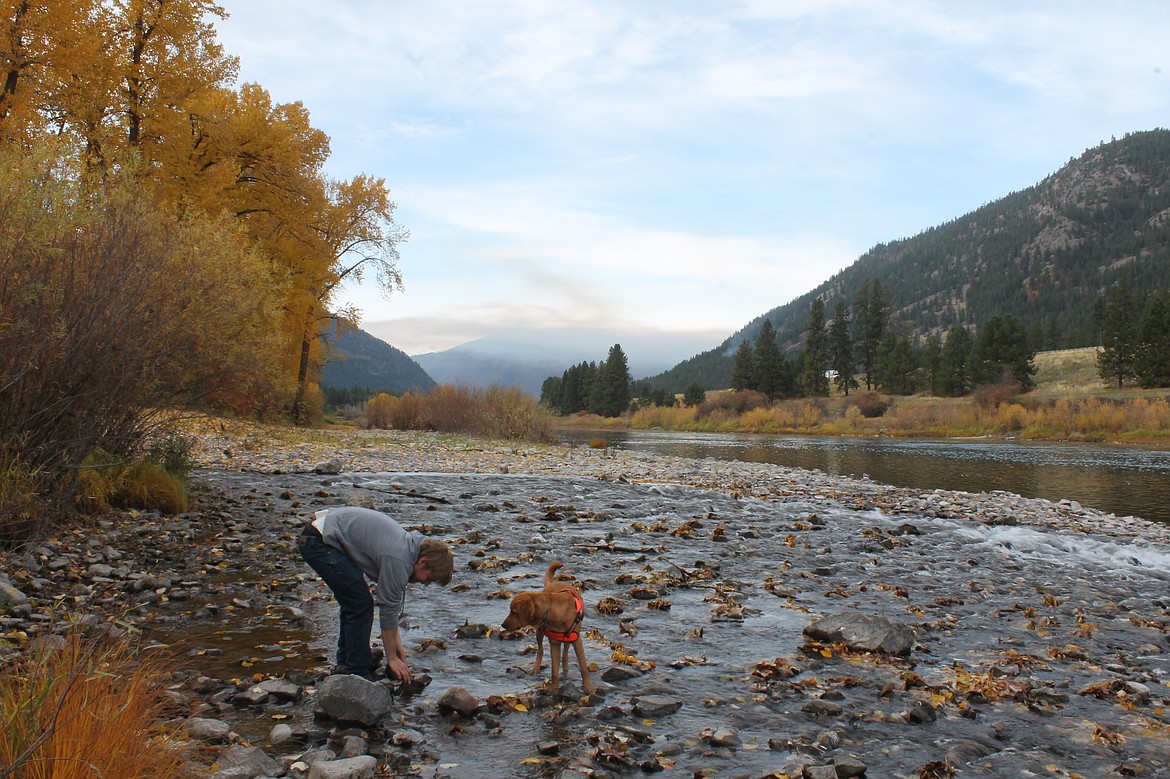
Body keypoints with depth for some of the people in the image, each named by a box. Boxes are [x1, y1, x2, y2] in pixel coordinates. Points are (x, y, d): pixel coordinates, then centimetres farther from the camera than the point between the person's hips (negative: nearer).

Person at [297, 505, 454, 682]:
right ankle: (358, 672, 0)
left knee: (353, 603, 15)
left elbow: (395, 600, 18)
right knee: (360, 605, -8)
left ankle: (346, 663, 26)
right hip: (318, 542, -10)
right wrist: (392, 658, -2)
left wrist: (396, 643, 20)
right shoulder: (398, 559, -20)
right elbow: (388, 608, -12)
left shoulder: (408, 543, 9)